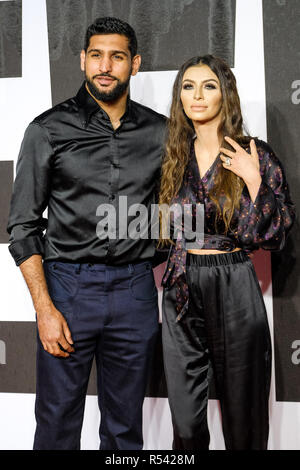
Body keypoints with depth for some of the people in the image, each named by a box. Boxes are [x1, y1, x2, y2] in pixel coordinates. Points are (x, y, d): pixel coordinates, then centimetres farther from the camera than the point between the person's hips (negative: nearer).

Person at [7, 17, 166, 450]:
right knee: (58, 422, 7)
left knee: (125, 427, 14)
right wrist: (44, 308, -9)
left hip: (136, 288, 2)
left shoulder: (159, 131, 6)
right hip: (68, 287, -2)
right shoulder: (49, 130, -1)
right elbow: (23, 226, -2)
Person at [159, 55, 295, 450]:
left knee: (242, 406, 8)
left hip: (234, 287, -3)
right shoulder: (174, 157, 8)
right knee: (185, 420, 11)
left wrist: (253, 180, -17)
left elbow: (277, 234, -8)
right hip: (182, 288, 4)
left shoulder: (255, 154, -3)